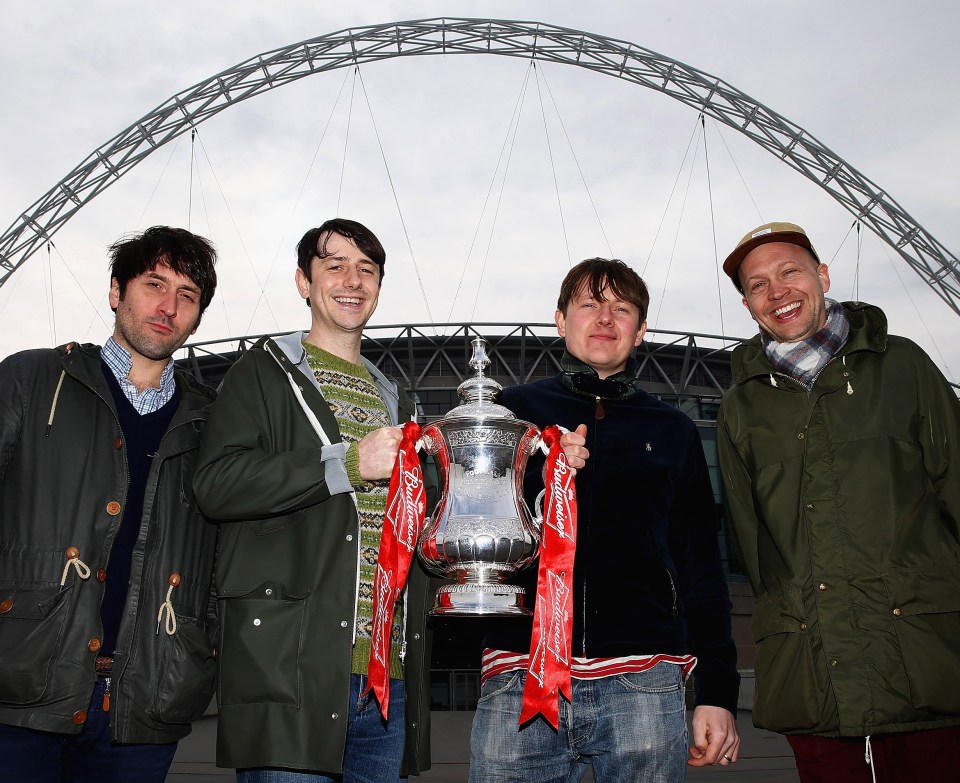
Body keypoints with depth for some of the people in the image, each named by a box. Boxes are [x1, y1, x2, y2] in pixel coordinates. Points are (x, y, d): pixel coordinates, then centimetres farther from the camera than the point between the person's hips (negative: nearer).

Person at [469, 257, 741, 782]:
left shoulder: (673, 432, 14)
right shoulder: (514, 409, 10)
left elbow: (701, 567, 13)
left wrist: (718, 691, 6)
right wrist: (537, 480, -11)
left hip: (643, 680, 1)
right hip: (519, 674, -1)